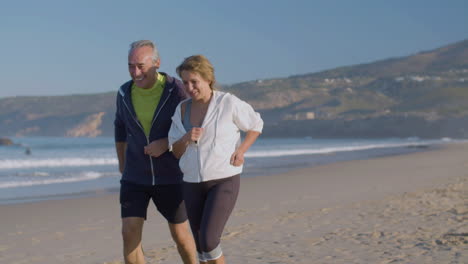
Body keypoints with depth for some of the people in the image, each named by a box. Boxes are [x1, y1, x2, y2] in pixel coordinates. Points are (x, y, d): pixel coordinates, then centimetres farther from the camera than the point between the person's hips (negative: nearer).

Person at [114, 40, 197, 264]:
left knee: (180, 235, 9)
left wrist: (166, 143, -24)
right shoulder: (125, 93, -3)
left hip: (169, 177, -2)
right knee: (130, 234, -10)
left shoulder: (176, 90, -15)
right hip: (135, 178, 2)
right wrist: (122, 163, 23)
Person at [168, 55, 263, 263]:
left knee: (208, 242, -18)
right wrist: (186, 138, -16)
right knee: (203, 247, 6)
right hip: (193, 185, 5)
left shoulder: (229, 103, -9)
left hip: (224, 182, -5)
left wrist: (240, 150, -10)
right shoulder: (182, 110, 4)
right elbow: (176, 152, 6)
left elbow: (256, 125, 5)